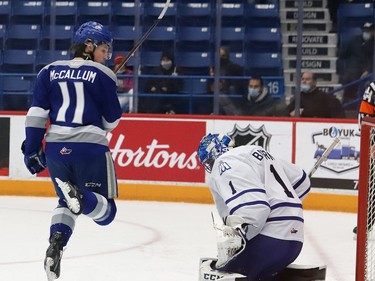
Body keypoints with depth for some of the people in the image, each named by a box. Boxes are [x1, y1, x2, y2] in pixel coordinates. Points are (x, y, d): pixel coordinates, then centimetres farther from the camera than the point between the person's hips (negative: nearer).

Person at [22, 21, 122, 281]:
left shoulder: (50, 71, 11)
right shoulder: (103, 75, 2)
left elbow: (37, 113, 4)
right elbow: (111, 120, 4)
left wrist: (32, 150, 7)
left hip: (56, 148, 4)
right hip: (90, 147, -4)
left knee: (66, 202, 25)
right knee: (105, 212, 4)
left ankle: (57, 240, -4)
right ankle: (80, 197, -30)